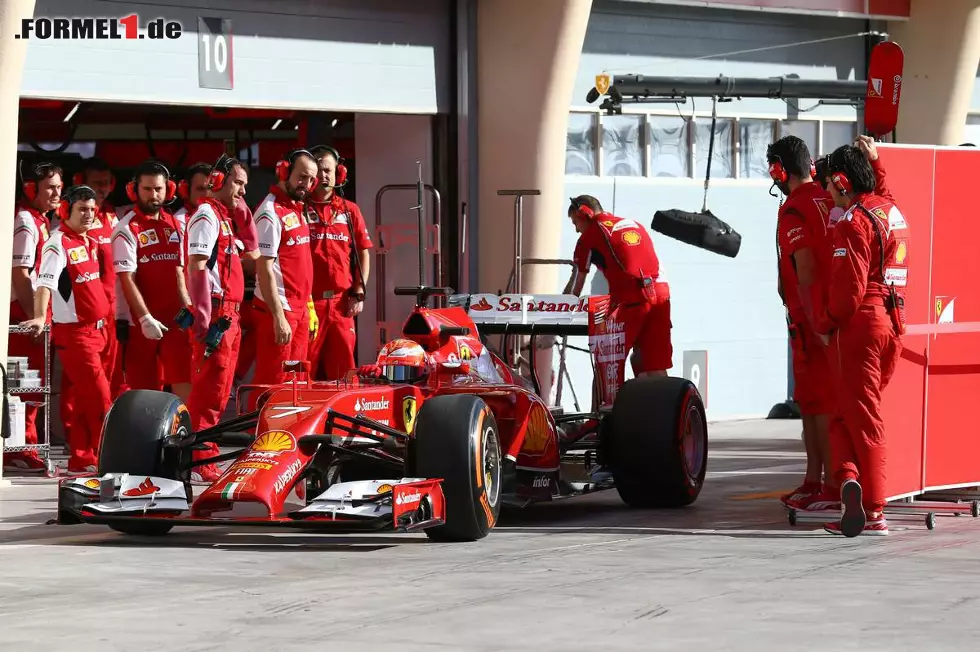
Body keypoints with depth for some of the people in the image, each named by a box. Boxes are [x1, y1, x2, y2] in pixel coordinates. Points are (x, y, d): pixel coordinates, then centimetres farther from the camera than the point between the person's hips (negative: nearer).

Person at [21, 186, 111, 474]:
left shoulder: (91, 243, 13)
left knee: (84, 399, 11)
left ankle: (81, 460, 16)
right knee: (100, 397, -10)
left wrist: (105, 321, 18)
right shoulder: (58, 244, -12)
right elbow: (45, 283, -24)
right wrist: (40, 317, -38)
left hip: (98, 329, 8)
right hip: (74, 331, -8)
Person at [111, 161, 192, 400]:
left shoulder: (174, 225, 13)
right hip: (143, 323, -5)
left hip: (175, 320, 5)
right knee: (145, 390, 0)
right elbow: (127, 280, -13)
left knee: (185, 384, -3)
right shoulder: (127, 229, -6)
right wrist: (146, 318, -19)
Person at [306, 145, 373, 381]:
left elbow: (363, 253, 15)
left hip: (341, 303, 3)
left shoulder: (350, 211, 12)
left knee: (342, 369, 5)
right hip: (307, 301, -3)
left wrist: (358, 293, 5)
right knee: (305, 371, -2)